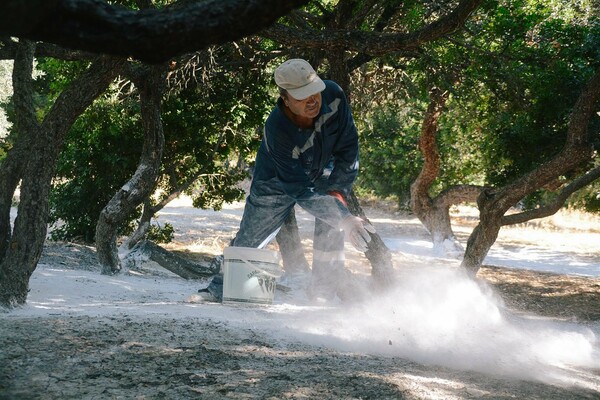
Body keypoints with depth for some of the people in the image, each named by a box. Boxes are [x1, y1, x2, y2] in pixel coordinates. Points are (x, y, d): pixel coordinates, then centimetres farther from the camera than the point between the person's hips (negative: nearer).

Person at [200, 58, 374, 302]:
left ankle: (324, 291, -9)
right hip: (277, 181, -3)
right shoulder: (277, 130, -42)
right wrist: (345, 219, -45)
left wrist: (338, 191, -23)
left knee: (332, 222, -22)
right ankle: (219, 290, 30)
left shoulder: (333, 96, -32)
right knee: (248, 241, 4)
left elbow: (348, 148, -16)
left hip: (321, 170, 3)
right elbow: (301, 191, -39)